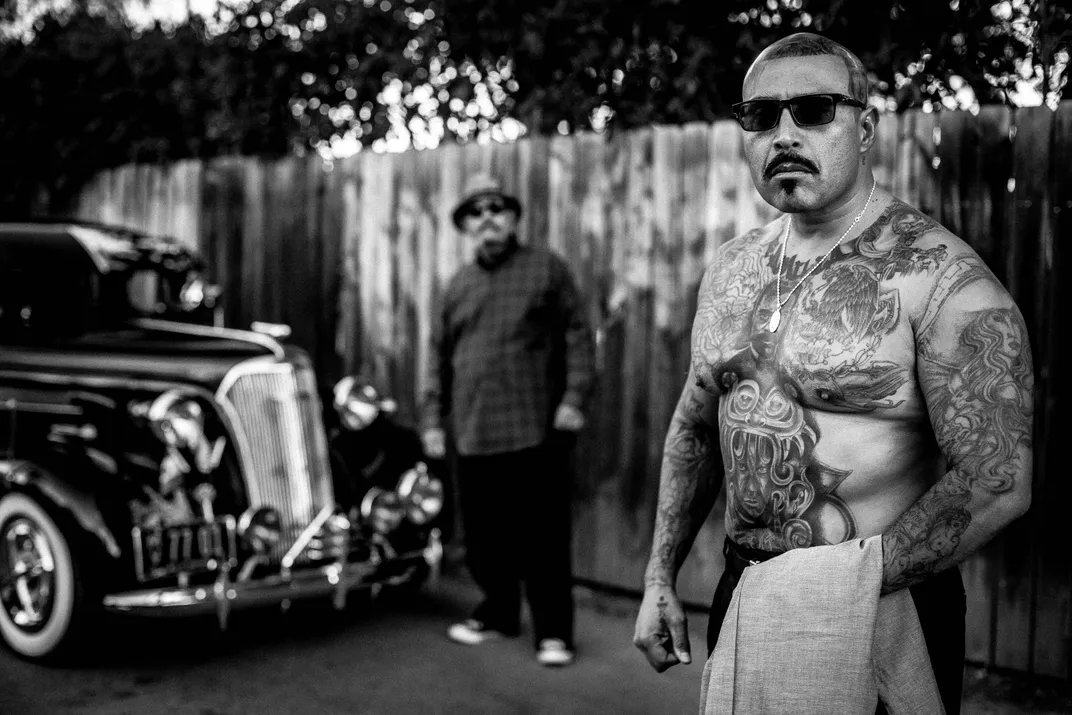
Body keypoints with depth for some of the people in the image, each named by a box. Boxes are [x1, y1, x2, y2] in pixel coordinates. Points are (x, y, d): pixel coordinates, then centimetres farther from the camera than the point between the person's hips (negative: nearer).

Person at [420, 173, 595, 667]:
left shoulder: (547, 269, 4)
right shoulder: (457, 286, 16)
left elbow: (576, 336, -1)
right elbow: (440, 357, 18)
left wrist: (574, 396, -11)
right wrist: (433, 418, 13)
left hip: (536, 430, -4)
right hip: (474, 434, 4)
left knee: (543, 535, -2)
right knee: (485, 533, 10)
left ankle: (553, 631, 7)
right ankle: (499, 612, 27)